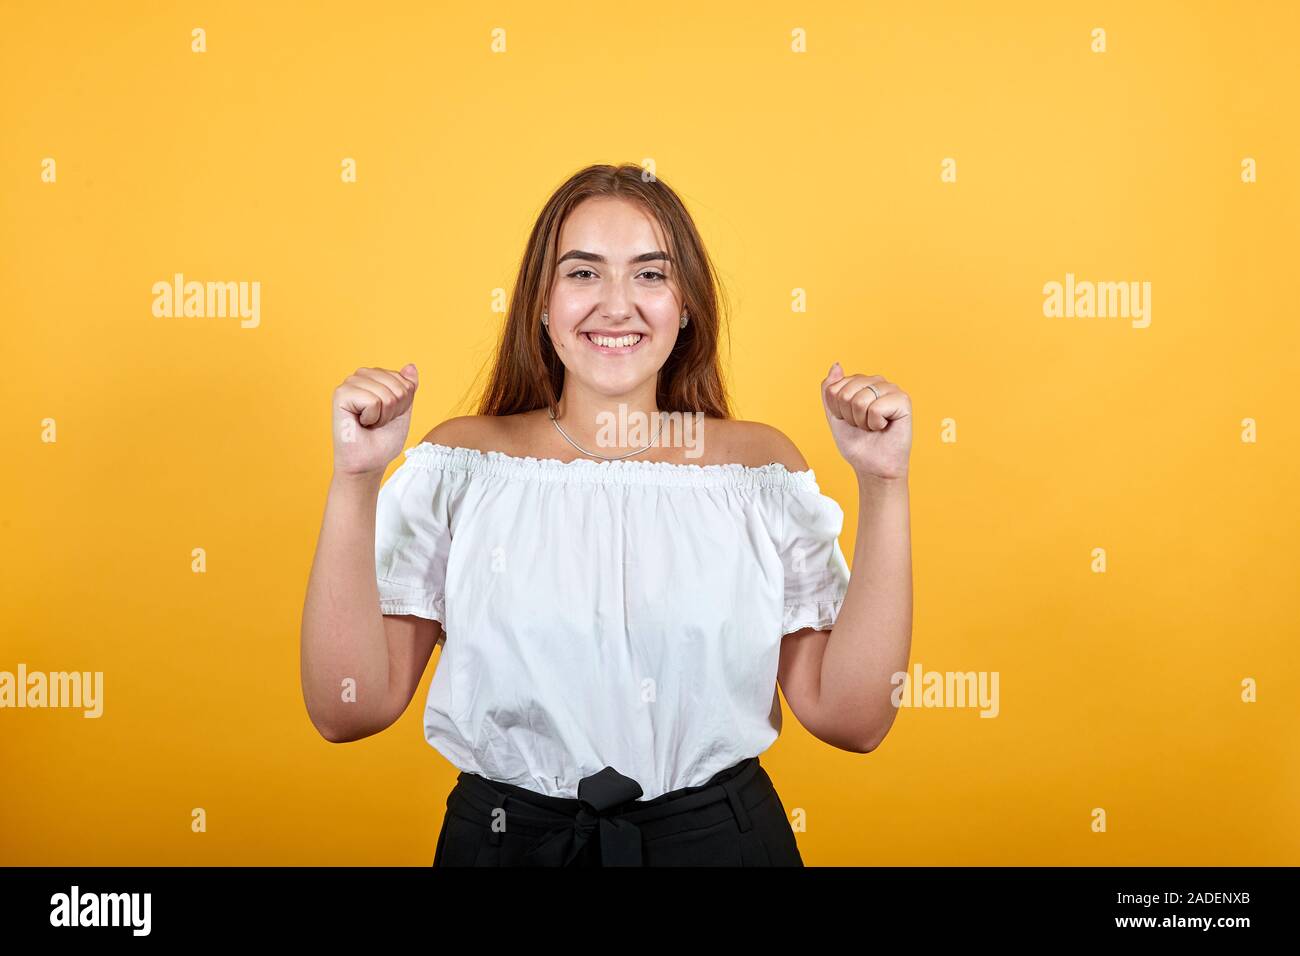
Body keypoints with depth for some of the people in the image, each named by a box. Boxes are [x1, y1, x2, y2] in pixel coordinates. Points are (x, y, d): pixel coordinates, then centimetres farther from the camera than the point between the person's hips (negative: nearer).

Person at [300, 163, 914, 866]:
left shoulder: (758, 464, -4)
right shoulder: (462, 461, -6)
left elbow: (851, 717, -9)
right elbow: (350, 708, -11)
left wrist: (884, 487, -15)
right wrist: (355, 481, -20)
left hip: (720, 836, 1)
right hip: (503, 838, 0)